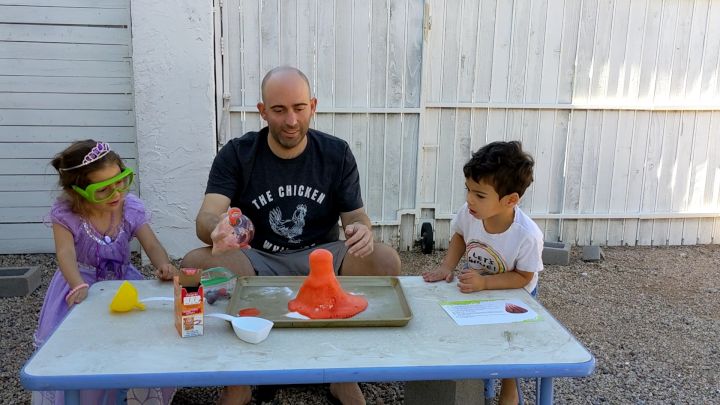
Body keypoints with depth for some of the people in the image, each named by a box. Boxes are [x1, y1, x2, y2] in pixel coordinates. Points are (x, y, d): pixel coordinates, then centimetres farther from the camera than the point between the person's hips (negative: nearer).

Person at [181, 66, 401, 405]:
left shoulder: (337, 154, 1)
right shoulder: (236, 155, -4)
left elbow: (355, 216, 2)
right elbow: (205, 220, -16)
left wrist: (361, 229, -25)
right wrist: (218, 228, -43)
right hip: (255, 260, 0)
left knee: (386, 261, -26)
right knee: (194, 263, -30)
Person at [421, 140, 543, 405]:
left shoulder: (528, 236, -38)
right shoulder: (468, 213, -28)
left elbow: (522, 277, -26)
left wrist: (484, 283, -39)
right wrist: (447, 267, -18)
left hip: (513, 293, -3)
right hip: (475, 284, 4)